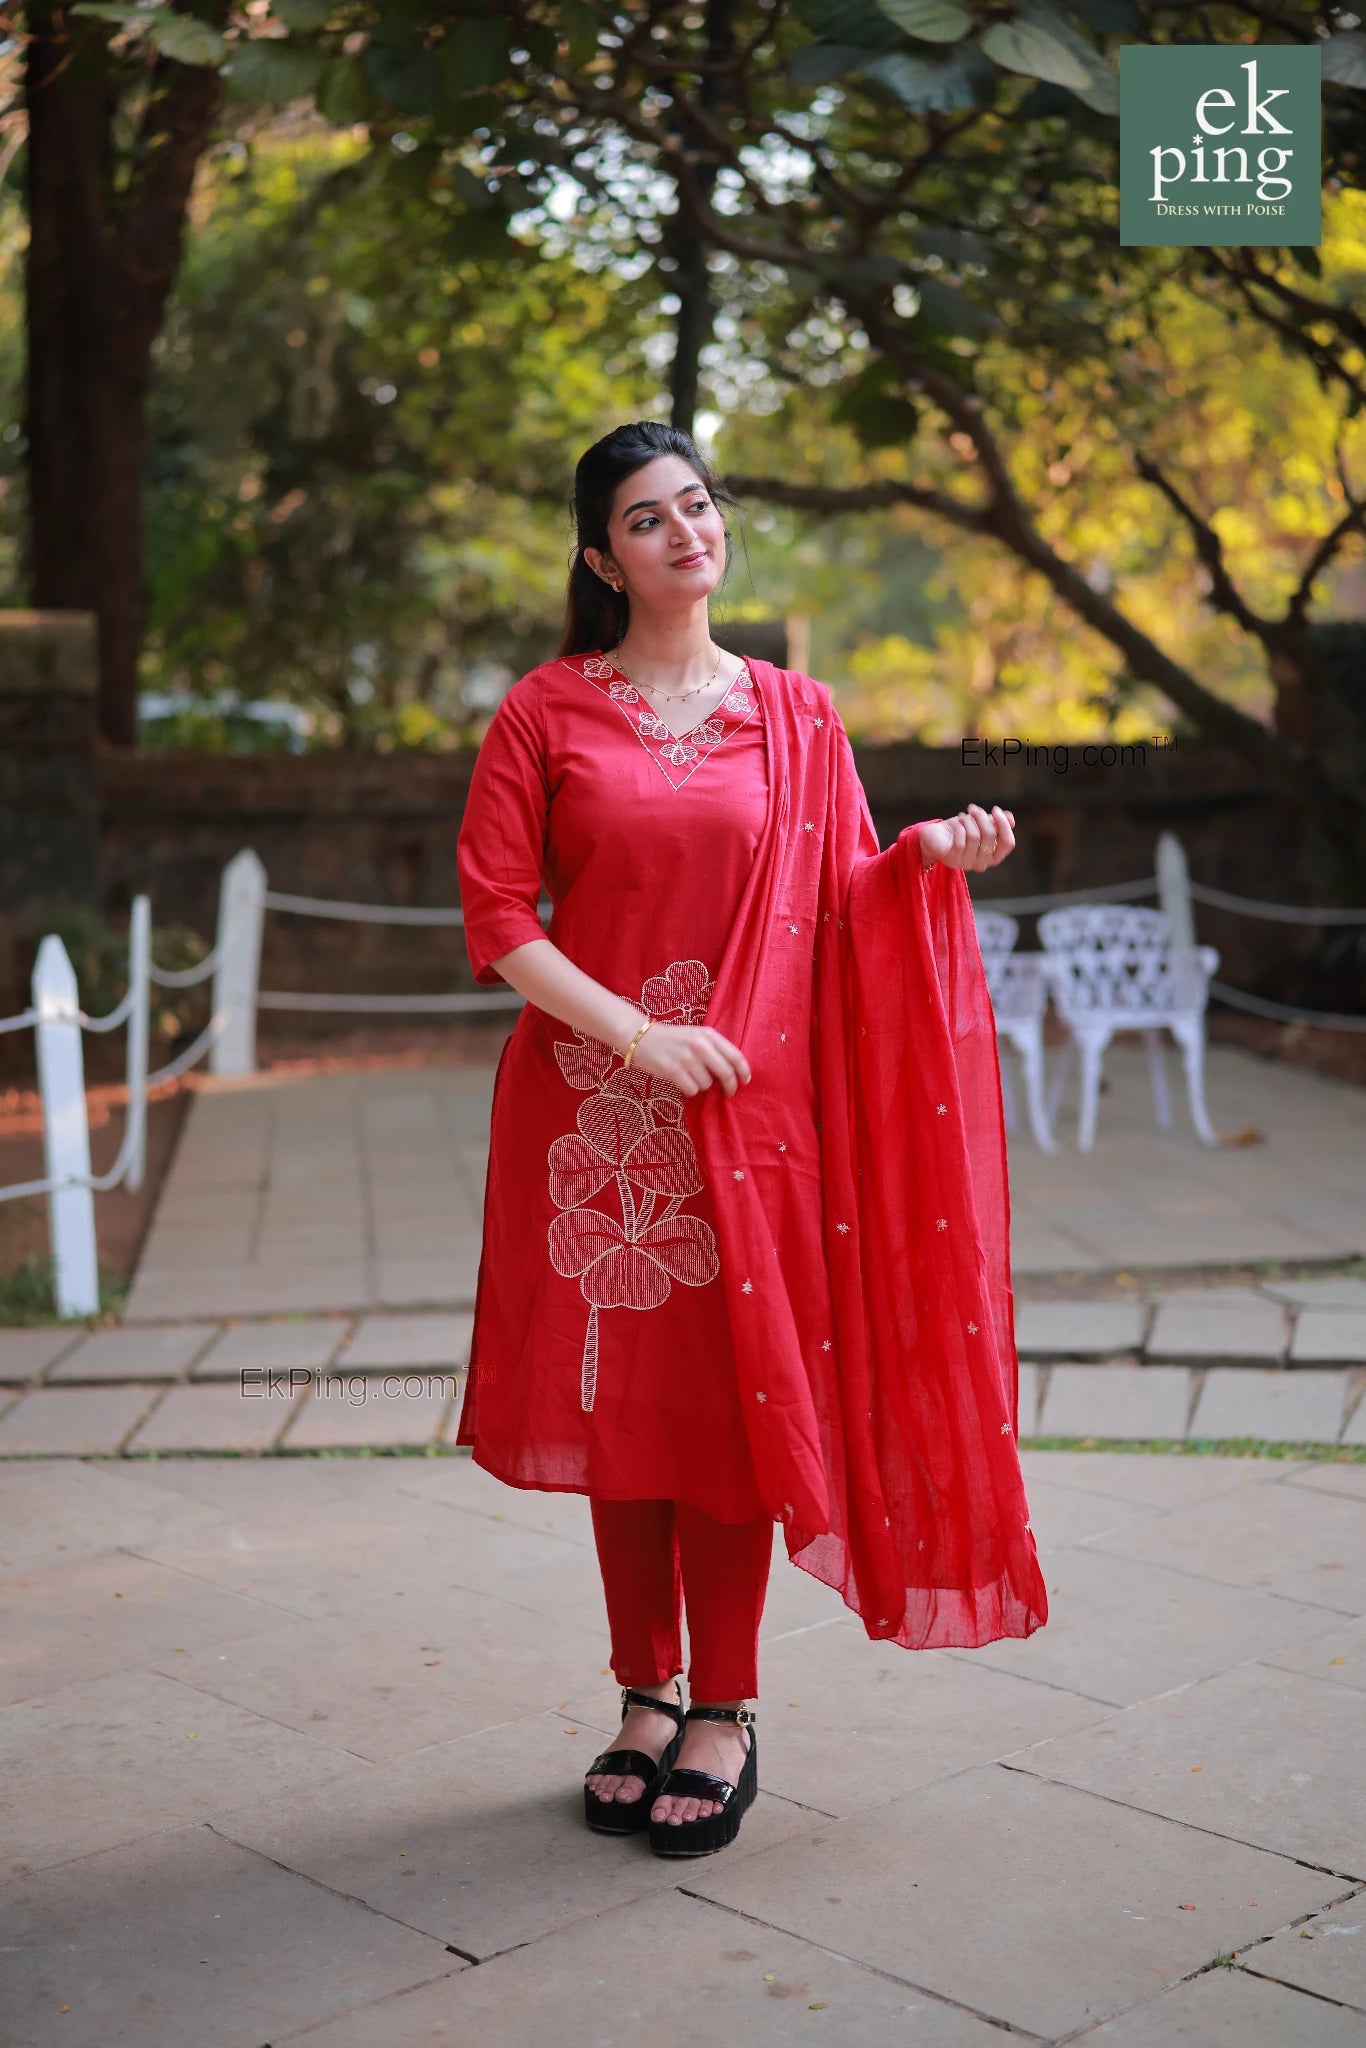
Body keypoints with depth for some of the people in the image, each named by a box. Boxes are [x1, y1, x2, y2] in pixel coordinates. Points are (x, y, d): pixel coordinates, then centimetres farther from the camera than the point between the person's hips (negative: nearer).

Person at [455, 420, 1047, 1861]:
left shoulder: (794, 716, 7)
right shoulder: (544, 712, 2)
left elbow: (840, 907, 8)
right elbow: (495, 917, -3)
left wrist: (930, 854, -11)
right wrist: (636, 1033, -13)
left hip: (747, 1104, 0)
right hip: (592, 1108, 0)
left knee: (732, 1399, 2)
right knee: (622, 1401, 7)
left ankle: (724, 1715, 17)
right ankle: (646, 1699, 24)